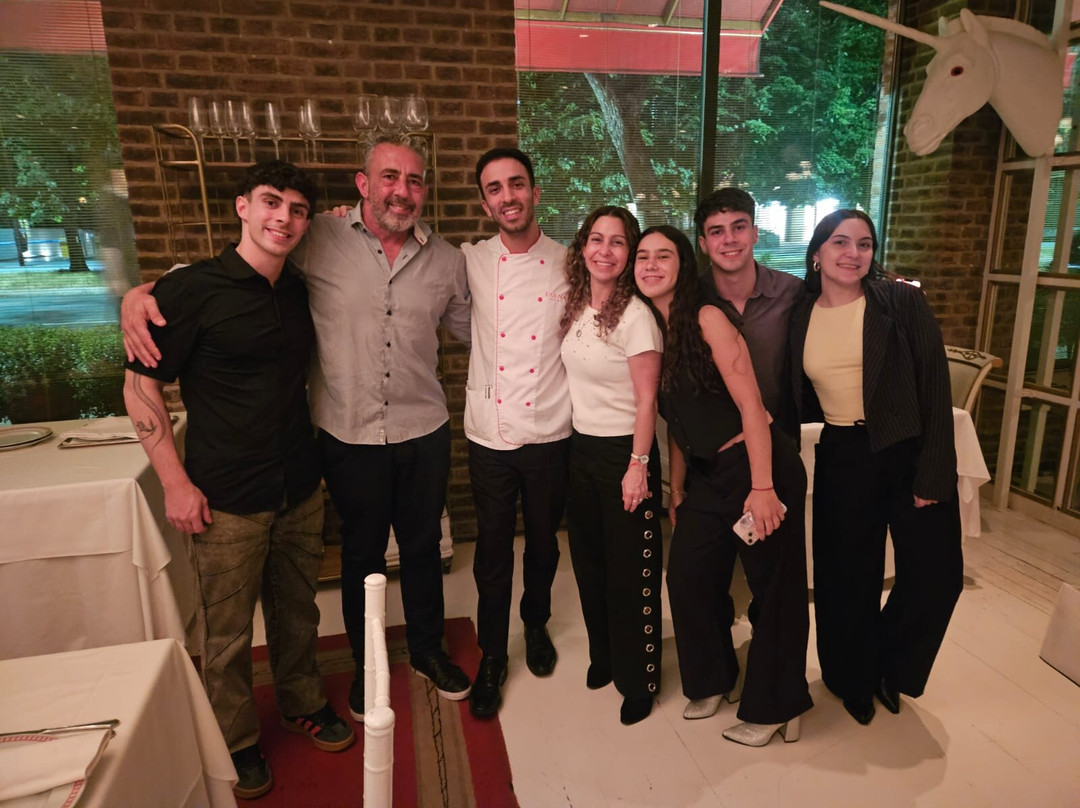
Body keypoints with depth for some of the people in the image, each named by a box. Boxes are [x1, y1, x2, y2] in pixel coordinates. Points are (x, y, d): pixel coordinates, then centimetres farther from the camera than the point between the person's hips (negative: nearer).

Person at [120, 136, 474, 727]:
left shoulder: (446, 260, 1)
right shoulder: (319, 242, -8)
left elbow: (470, 327, 15)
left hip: (424, 433, 2)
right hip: (350, 435, -2)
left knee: (422, 547, 18)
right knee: (361, 554, 17)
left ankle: (427, 650, 43)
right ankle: (366, 666, 41)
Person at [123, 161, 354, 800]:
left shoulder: (300, 290, 6)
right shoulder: (192, 288, -11)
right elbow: (140, 385, -8)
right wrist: (176, 482, -10)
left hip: (301, 491, 5)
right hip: (228, 501, -5)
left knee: (297, 612, 20)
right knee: (229, 633, 11)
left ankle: (304, 703, 43)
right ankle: (237, 741, 33)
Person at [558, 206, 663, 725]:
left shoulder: (635, 316, -15)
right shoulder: (575, 308, 5)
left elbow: (646, 401, -15)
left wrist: (638, 466, -16)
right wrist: (574, 442, 8)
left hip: (623, 450, -7)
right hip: (580, 447, 7)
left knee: (631, 570, 5)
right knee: (589, 561, 18)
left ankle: (639, 680, 24)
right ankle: (603, 657, 39)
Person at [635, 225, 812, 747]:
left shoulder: (707, 319, -13)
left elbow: (750, 405, -17)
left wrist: (763, 487, -21)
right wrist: (677, 493, 12)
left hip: (757, 465, -7)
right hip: (706, 474, 7)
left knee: (774, 586, 6)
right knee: (686, 574, 9)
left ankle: (773, 708, 25)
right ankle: (712, 680, 34)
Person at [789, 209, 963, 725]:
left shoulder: (902, 303, -7)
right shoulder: (801, 318, 3)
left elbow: (934, 389, -9)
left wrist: (934, 473, -13)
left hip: (908, 453, -2)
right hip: (841, 459, 2)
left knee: (936, 575, -1)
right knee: (847, 577, 11)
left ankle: (890, 667, 29)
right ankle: (852, 678, 37)